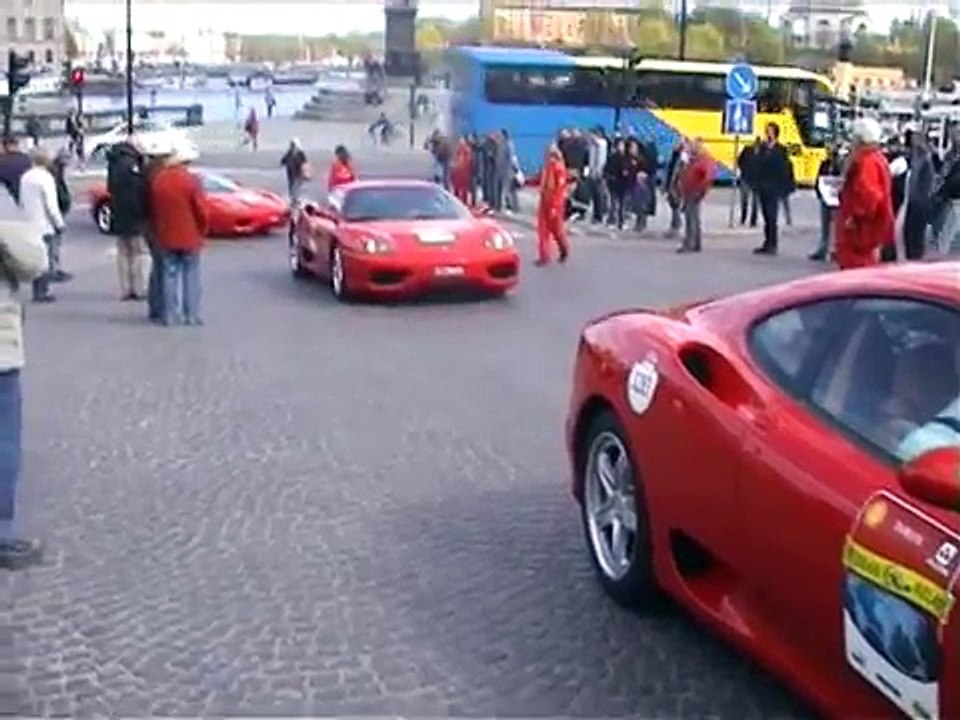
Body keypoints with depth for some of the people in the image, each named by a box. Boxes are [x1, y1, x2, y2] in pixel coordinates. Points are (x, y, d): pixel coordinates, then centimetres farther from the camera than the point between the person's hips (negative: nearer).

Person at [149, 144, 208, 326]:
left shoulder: (157, 180, 1)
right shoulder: (191, 181, -13)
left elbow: (153, 209, 6)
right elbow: (201, 211, -11)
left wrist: (158, 232, 16)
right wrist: (202, 231, 5)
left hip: (166, 237, 4)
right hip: (190, 237, -4)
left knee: (170, 274, 10)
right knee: (191, 275, 5)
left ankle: (170, 316, 9)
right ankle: (191, 315, 4)